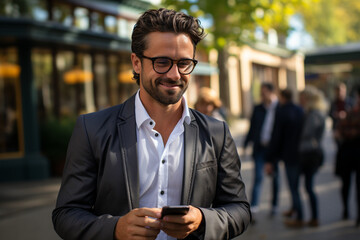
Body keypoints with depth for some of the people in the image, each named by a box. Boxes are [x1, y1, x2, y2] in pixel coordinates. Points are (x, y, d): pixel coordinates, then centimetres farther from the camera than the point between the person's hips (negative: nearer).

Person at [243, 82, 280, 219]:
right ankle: (253, 208, -9)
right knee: (258, 177, -7)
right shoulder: (258, 109, 7)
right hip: (260, 147, 1)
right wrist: (246, 144, 5)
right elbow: (252, 128, 12)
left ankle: (274, 206, 28)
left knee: (275, 177, 12)